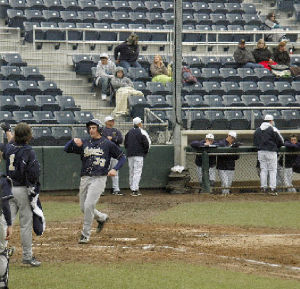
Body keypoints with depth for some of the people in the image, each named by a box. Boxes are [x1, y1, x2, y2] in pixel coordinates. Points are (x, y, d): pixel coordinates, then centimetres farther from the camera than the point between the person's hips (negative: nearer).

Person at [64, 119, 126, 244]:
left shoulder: (107, 144, 1)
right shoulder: (84, 143, 11)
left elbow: (122, 157, 5)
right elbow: (67, 148, 6)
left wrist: (114, 169, -11)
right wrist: (73, 141, -14)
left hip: (99, 179, -6)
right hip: (85, 179, 6)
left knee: (88, 205, -17)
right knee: (84, 208, 11)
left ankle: (85, 235, -8)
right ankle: (102, 218, 39)